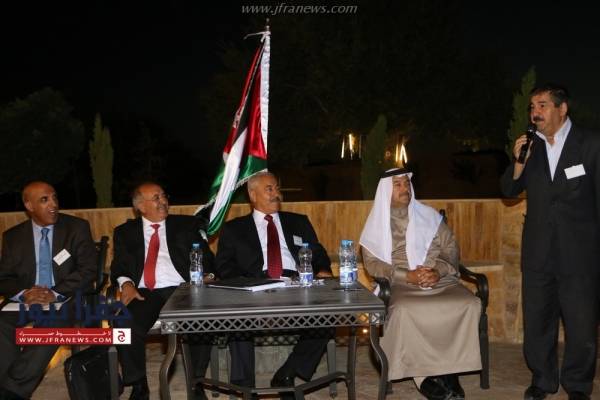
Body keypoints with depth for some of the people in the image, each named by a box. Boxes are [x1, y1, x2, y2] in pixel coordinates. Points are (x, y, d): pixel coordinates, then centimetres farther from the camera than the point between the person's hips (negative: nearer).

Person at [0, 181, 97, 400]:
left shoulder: (78, 227, 4)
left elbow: (88, 269, -3)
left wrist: (55, 294, -17)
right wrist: (23, 294, -14)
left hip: (66, 300, -2)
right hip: (26, 301, 3)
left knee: (52, 325, -35)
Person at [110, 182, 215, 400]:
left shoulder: (187, 225, 15)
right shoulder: (125, 232, 17)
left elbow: (205, 257, 10)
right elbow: (119, 266, 10)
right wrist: (126, 283, -12)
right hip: (144, 293, 1)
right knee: (125, 326, -29)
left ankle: (196, 382, -7)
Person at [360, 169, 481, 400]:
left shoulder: (429, 215, 16)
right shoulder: (377, 223, 10)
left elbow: (451, 248, 11)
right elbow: (372, 263, 0)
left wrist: (438, 271, -11)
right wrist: (407, 276, -14)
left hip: (440, 280, 3)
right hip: (401, 284, -2)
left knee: (470, 305, -27)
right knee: (405, 311, -36)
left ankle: (449, 370, -14)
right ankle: (424, 375, -18)